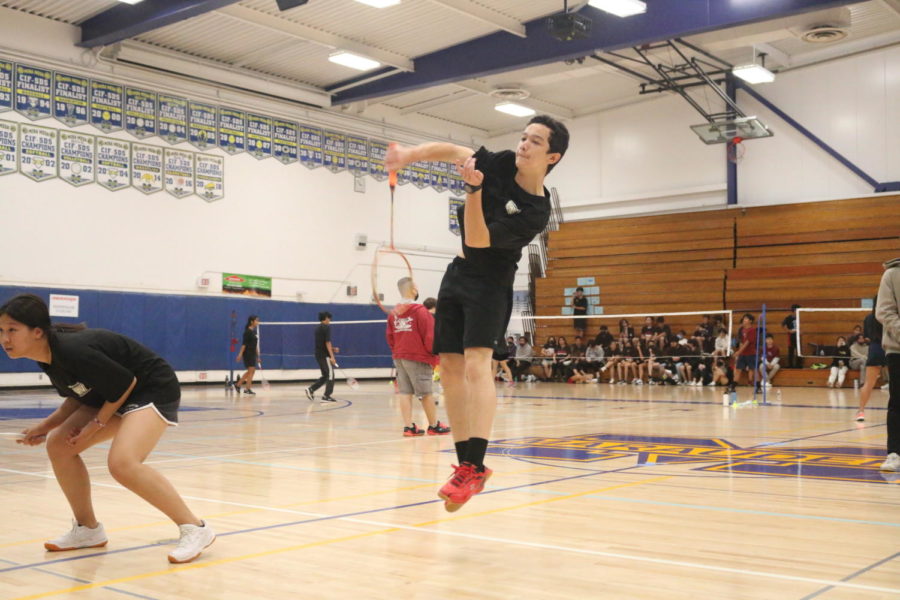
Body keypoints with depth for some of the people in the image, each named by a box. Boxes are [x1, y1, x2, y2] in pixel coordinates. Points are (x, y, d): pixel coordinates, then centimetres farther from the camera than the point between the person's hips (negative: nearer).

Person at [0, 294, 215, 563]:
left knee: (122, 463, -28)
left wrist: (96, 424, -16)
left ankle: (194, 528, -17)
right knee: (58, 445, 3)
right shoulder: (47, 358, -2)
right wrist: (45, 426, 1)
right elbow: (78, 396, 12)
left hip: (154, 388, -10)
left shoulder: (74, 351, -30)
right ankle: (88, 529, 19)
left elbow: (125, 383, -22)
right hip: (112, 397, 10)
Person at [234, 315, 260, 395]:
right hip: (248, 353, -9)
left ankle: (238, 384, 24)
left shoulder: (254, 331, 13)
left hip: (253, 354, 9)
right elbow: (244, 343, -16)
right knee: (251, 370, -7)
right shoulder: (248, 331, -12)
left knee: (250, 372, 13)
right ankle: (247, 389, -1)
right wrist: (240, 354, -21)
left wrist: (257, 356, 19)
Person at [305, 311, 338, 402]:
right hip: (325, 355, -9)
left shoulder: (318, 328, 16)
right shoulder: (326, 327, -12)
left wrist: (332, 349, 18)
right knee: (330, 375, -1)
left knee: (325, 376, 16)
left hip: (318, 355, 9)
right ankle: (326, 396, -2)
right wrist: (332, 356, -20)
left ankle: (311, 389, 5)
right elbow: (327, 342, -19)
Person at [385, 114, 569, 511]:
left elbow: (476, 240, -27)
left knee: (476, 363, -24)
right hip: (459, 274, 7)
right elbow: (449, 150, 3)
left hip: (490, 284, -6)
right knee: (450, 367, 3)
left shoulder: (536, 212, -21)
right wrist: (409, 155, -12)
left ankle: (476, 466, -27)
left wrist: (474, 189, -39)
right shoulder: (501, 164, -5)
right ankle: (465, 463, 9)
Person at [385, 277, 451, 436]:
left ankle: (408, 427, 1)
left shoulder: (393, 313, 8)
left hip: (398, 356, 6)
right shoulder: (420, 311, -12)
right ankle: (434, 426, 12)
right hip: (417, 357, -6)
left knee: (404, 392, 4)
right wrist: (435, 353, 2)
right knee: (425, 393, 2)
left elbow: (389, 337, 10)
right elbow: (430, 337, -12)